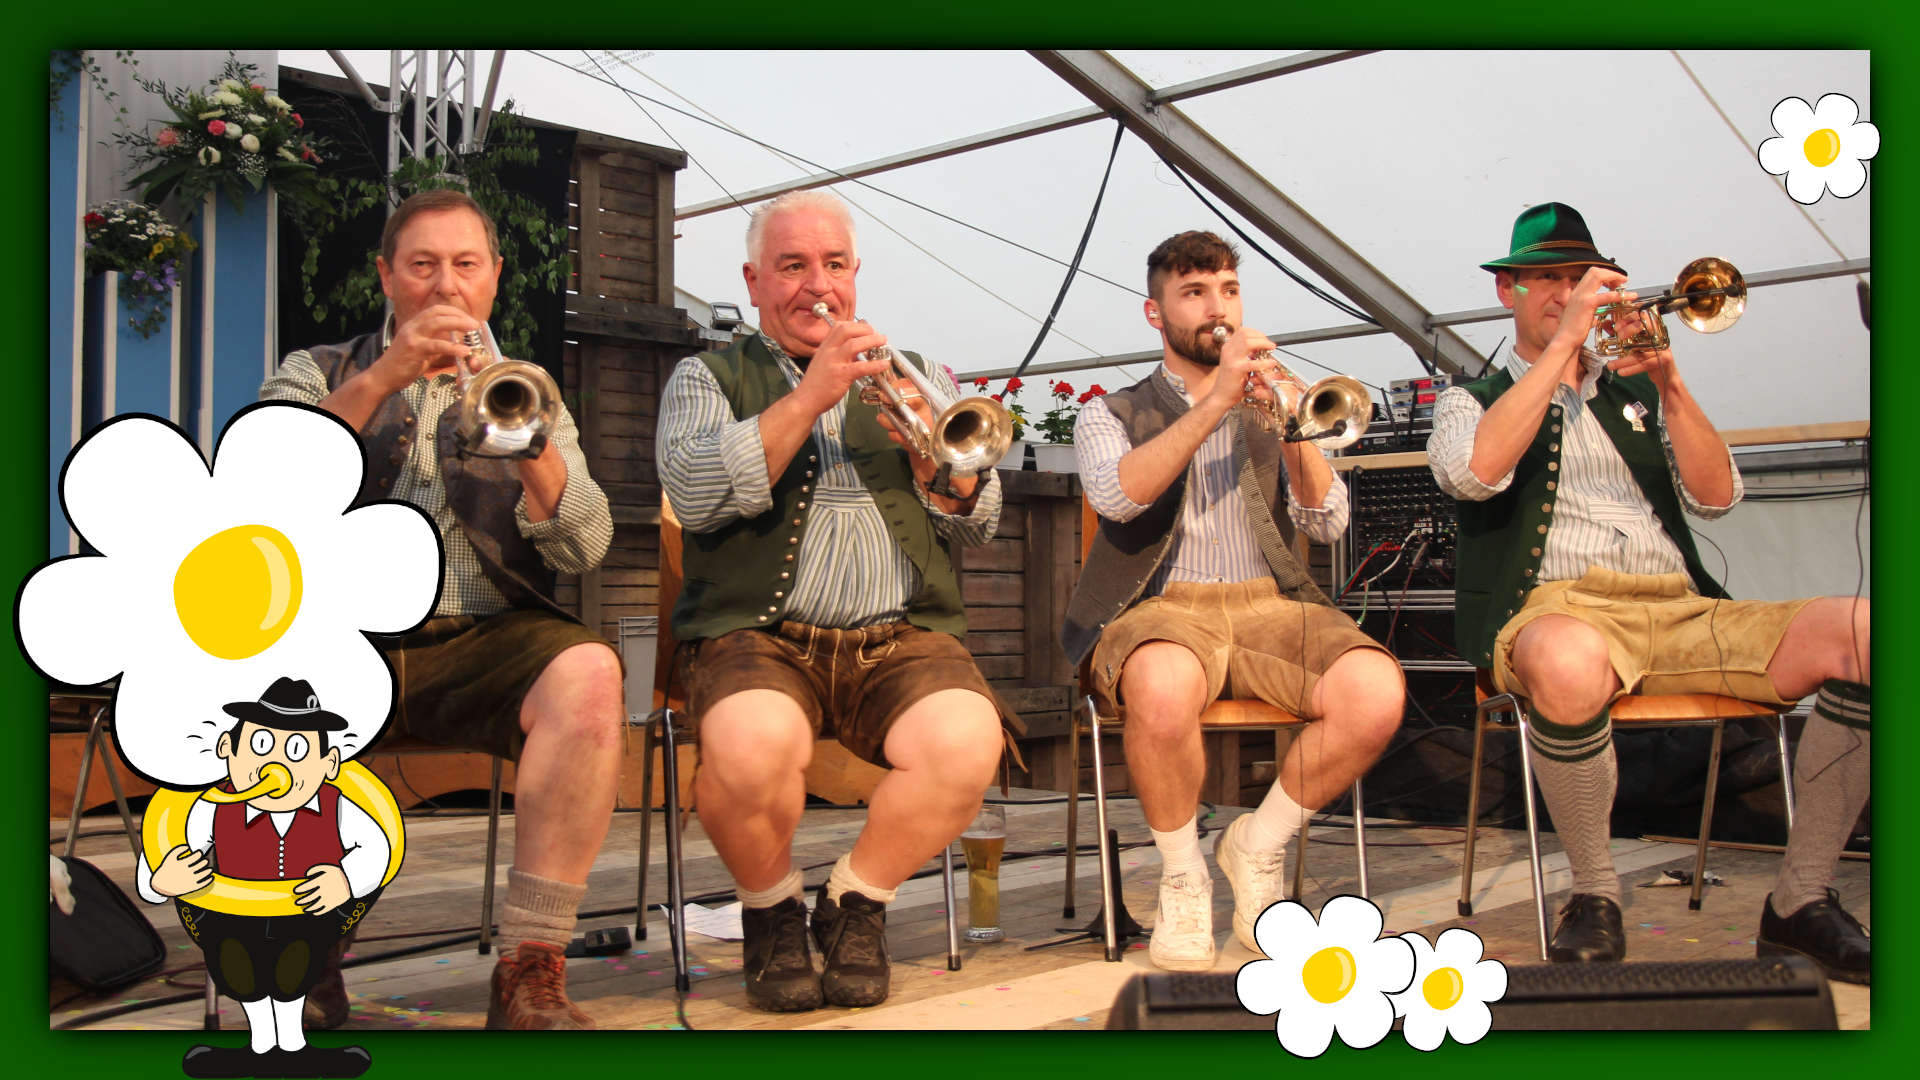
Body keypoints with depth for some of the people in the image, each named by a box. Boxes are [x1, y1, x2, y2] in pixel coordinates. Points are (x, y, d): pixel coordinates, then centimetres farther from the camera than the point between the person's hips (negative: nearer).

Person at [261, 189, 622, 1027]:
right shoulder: (320, 374, 21)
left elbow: (585, 549, 5)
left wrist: (528, 444, -14)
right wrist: (381, 379, -12)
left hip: (487, 636, 0)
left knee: (587, 672, -33)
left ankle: (530, 972, -25)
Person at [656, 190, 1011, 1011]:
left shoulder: (917, 381, 22)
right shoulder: (709, 377, 15)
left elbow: (978, 522, 10)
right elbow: (696, 496, -7)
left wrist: (927, 447, -10)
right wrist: (808, 396, -13)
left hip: (903, 636, 2)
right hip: (761, 633, -2)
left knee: (966, 744, -29)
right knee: (751, 747, -35)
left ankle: (854, 902, -1)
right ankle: (772, 910, -2)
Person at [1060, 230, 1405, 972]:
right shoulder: (1111, 415, 15)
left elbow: (1327, 524, 8)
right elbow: (1116, 496, -10)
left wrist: (1294, 432, -10)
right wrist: (1214, 401, -15)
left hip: (1269, 602, 3)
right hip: (1163, 605, -3)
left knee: (1376, 691, -29)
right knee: (1164, 688, -40)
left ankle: (1257, 848, -2)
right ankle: (1182, 878, -11)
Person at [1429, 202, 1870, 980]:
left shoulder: (1635, 392, 27)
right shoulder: (1472, 402, 17)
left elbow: (1715, 498, 12)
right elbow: (1474, 472, -10)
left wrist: (1668, 385, 0)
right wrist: (1563, 342, -6)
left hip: (1681, 612, 4)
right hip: (1560, 610, -4)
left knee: (1862, 632, -21)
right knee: (1568, 663, -42)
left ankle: (1800, 901, -9)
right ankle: (1594, 893, -16)